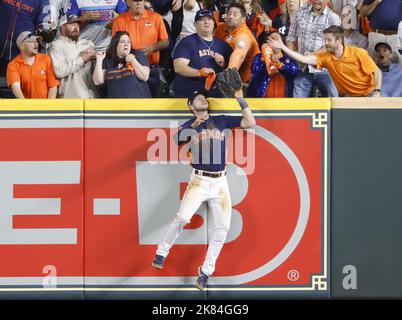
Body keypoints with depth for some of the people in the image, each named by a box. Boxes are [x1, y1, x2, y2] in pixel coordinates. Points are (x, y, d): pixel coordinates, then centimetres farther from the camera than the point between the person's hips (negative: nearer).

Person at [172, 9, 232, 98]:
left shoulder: (222, 45, 12)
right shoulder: (187, 42, -2)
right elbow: (178, 67, -15)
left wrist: (223, 64, -3)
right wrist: (199, 72, -30)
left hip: (216, 96, 4)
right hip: (188, 95, -4)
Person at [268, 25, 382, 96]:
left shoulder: (358, 53, -15)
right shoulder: (326, 56, -5)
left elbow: (377, 72, -10)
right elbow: (303, 59, -12)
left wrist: (377, 92, -24)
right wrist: (283, 47, -18)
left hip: (368, 95, -4)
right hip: (349, 96, 4)